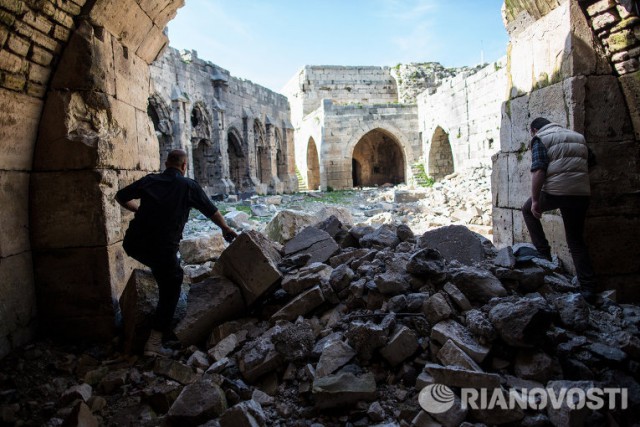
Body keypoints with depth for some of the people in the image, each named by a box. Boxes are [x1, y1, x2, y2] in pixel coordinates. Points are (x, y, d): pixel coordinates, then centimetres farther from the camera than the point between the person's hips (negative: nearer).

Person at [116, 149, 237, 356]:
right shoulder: (189, 186, 3)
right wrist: (226, 228, 29)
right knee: (170, 290, 13)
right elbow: (211, 211, 12)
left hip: (133, 245, 4)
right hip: (162, 249, -3)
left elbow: (120, 197, 18)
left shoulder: (150, 180, 10)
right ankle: (154, 342, 12)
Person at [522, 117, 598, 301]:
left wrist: (535, 200, -10)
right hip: (581, 194, 5)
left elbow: (538, 171, -11)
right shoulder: (578, 137, 23)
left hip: (554, 192, -5)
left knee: (527, 210, 24)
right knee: (576, 241, 14)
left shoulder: (540, 139, 2)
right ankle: (588, 288, 10)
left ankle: (543, 253, 17)